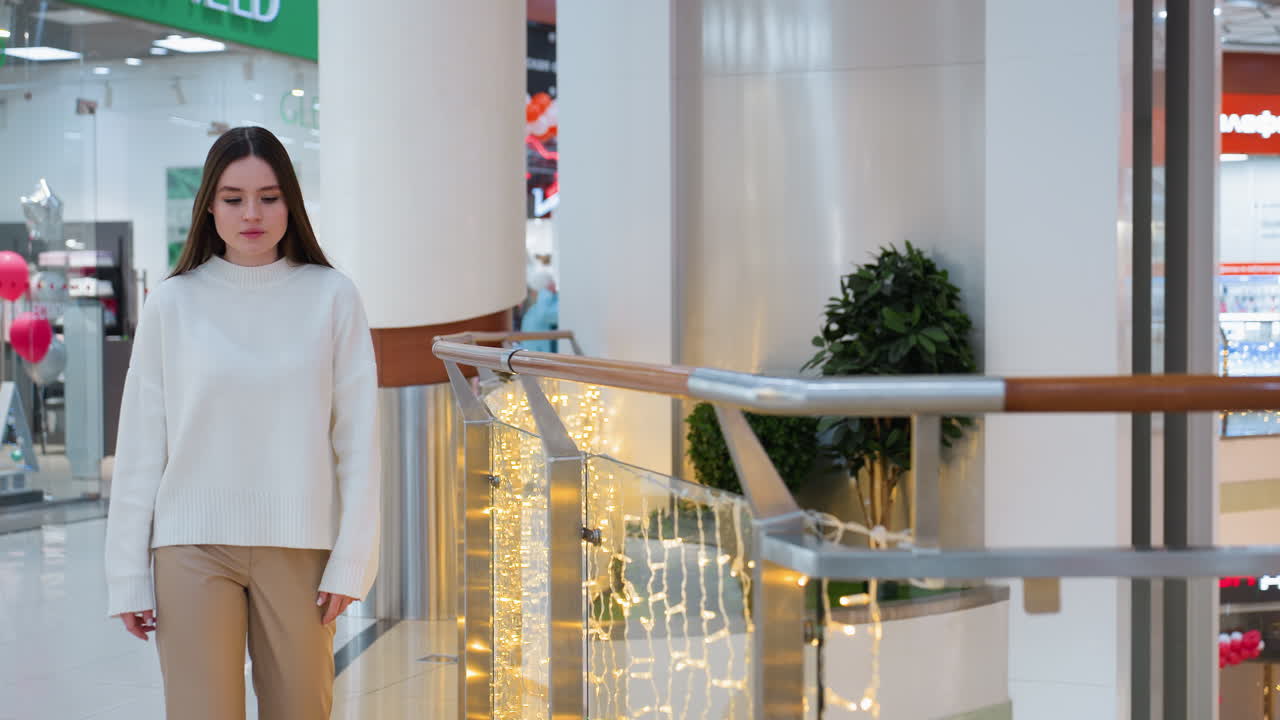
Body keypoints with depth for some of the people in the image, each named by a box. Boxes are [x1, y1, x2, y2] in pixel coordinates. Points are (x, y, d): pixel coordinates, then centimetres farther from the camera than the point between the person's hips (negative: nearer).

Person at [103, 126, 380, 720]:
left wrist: (351, 561, -4)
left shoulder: (331, 297, 1)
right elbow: (140, 448, 3)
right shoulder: (173, 303, 1)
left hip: (299, 547, 1)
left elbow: (357, 441, 1)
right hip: (193, 547, 0)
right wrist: (127, 576, 1)